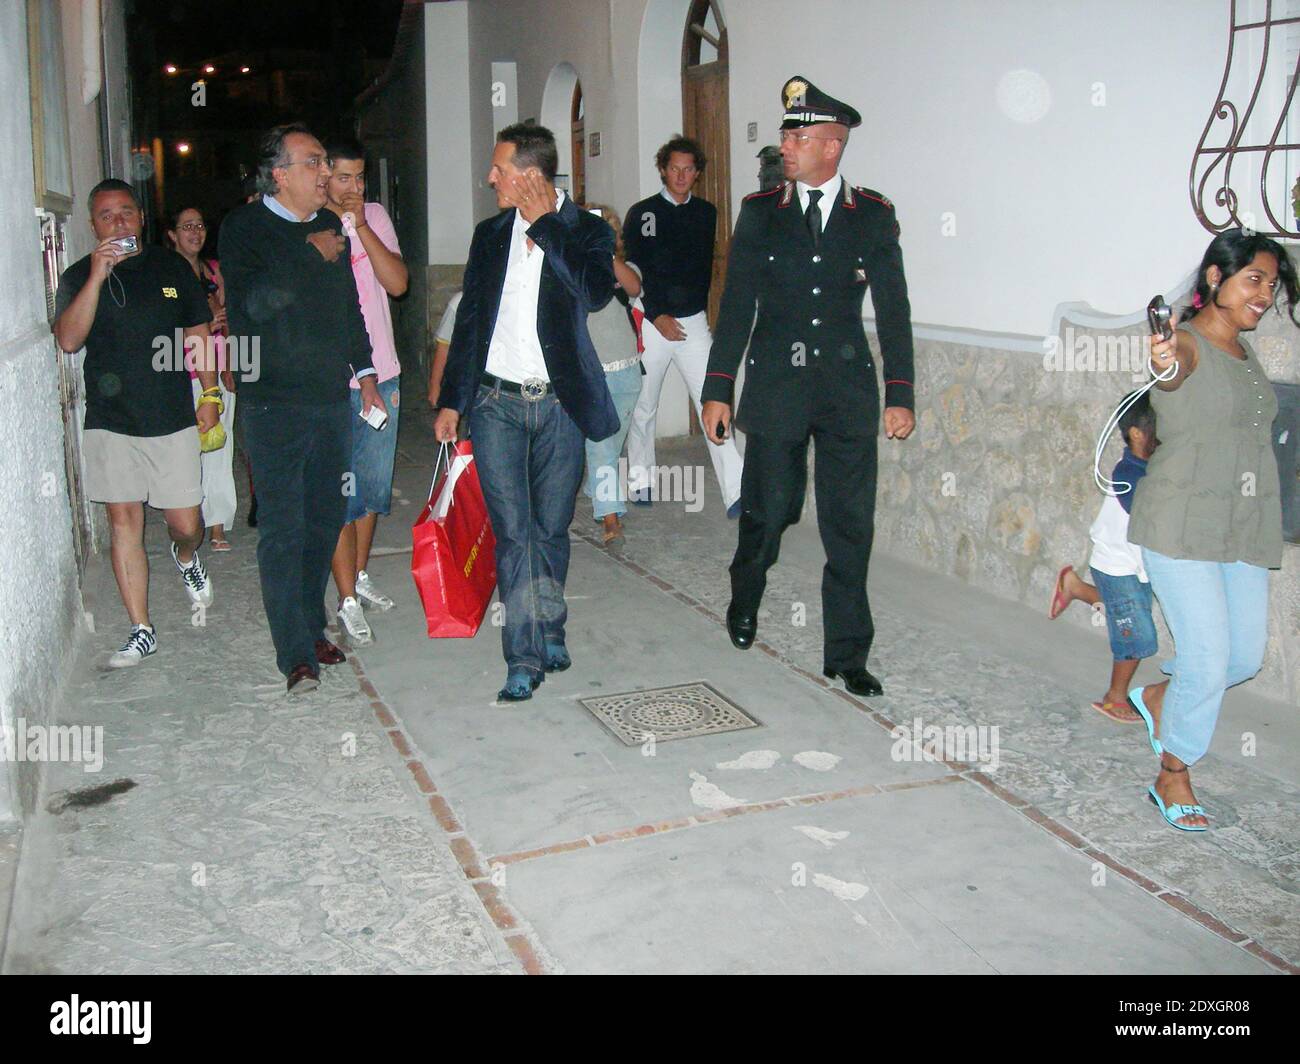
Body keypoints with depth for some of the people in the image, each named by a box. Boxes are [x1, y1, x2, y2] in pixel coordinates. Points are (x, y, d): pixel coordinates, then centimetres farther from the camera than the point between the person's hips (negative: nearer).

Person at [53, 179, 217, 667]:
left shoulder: (171, 267, 9)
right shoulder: (79, 276, 4)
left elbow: (198, 334, 14)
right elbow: (69, 339, -11)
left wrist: (210, 395, 7)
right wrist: (97, 276, -17)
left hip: (173, 420, 0)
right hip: (110, 422, 0)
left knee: (185, 524, 0)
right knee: (124, 521, 1)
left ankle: (186, 558, 38)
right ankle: (141, 630, 10)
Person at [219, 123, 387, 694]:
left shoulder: (329, 226, 14)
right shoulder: (244, 227, -4)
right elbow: (256, 301, -20)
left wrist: (365, 373, 16)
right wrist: (311, 254, -13)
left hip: (332, 398, 6)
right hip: (275, 404, -6)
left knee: (326, 517, 10)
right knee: (282, 527, -5)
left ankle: (311, 626, 24)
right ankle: (297, 654, -2)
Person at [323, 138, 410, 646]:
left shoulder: (375, 216, 6)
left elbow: (397, 283, -6)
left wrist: (360, 226, -12)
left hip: (381, 375, 5)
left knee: (374, 486, 16)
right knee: (341, 494, -3)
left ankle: (360, 574, 33)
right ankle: (348, 600, 5)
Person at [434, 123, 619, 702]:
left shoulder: (587, 231, 1)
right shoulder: (490, 235, 12)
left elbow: (596, 292, -20)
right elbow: (469, 321, 14)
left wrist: (545, 224, -12)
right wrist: (451, 401, 10)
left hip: (560, 406, -1)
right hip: (496, 404, 2)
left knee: (551, 529, 8)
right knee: (513, 531, -5)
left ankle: (547, 630, 28)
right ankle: (525, 657, -1)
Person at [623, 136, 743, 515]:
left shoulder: (706, 213, 10)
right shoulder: (641, 213, 1)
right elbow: (632, 271, -4)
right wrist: (658, 316, -10)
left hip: (694, 322, 1)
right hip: (652, 322, -1)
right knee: (643, 407, 9)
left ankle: (736, 493, -15)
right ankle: (640, 481, 28)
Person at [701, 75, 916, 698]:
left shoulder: (874, 216, 3)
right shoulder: (760, 213, 3)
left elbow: (893, 309, 2)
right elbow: (736, 305, 2)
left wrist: (900, 395, -4)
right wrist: (718, 389, -3)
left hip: (848, 390, 0)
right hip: (776, 386, 0)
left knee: (849, 525, 2)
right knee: (767, 512, 6)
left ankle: (847, 654, 14)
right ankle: (744, 606, 37)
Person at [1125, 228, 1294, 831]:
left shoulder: (1245, 353, 14)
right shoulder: (1188, 345, -11)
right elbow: (1173, 370, -36)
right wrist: (1165, 364, -60)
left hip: (1243, 531, 8)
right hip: (1181, 526, -8)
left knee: (1245, 655, 9)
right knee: (1208, 658, -8)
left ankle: (1157, 698, 35)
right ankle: (1172, 778, 12)